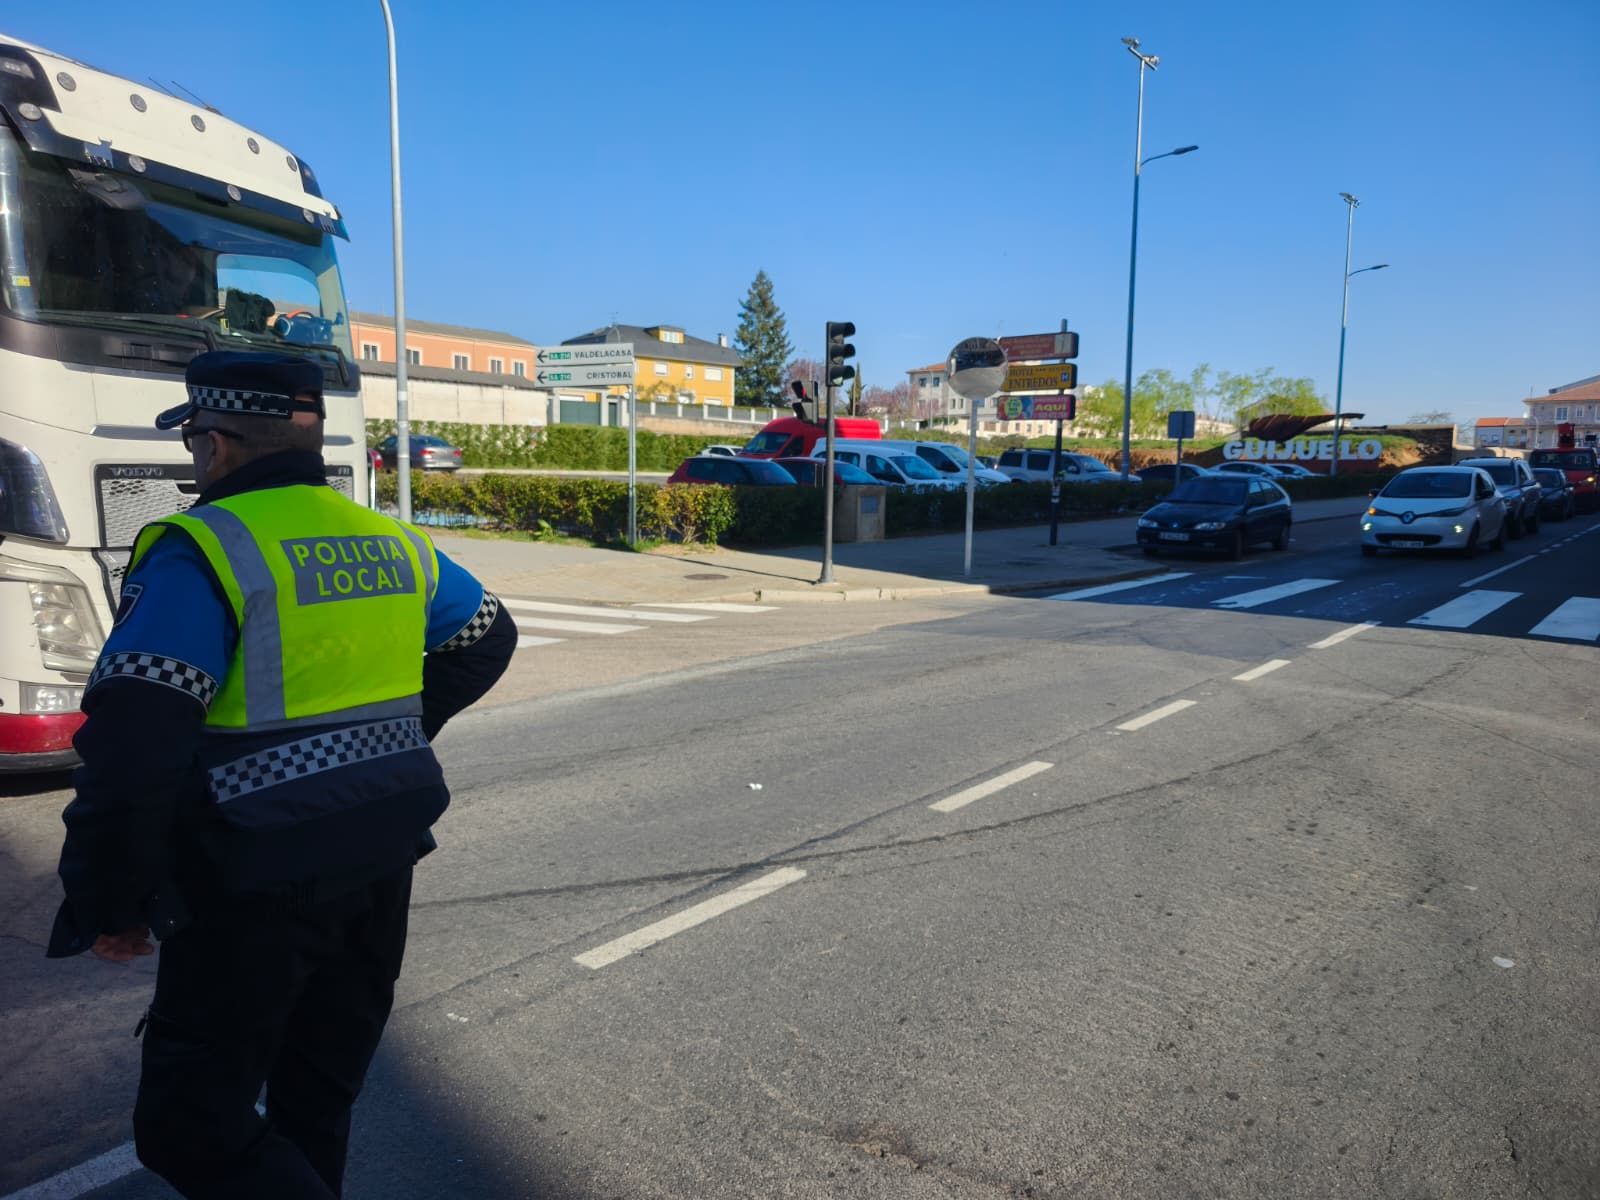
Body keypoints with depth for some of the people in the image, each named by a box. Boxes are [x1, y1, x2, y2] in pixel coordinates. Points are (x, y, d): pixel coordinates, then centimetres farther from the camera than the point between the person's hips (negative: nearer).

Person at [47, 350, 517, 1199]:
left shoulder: (201, 550, -16)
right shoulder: (389, 542, 5)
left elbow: (132, 748, -22)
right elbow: (486, 637, 20)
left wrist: (107, 905, -8)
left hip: (259, 890, -7)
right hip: (380, 869, 7)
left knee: (193, 1129, 6)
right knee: (317, 1103, 22)